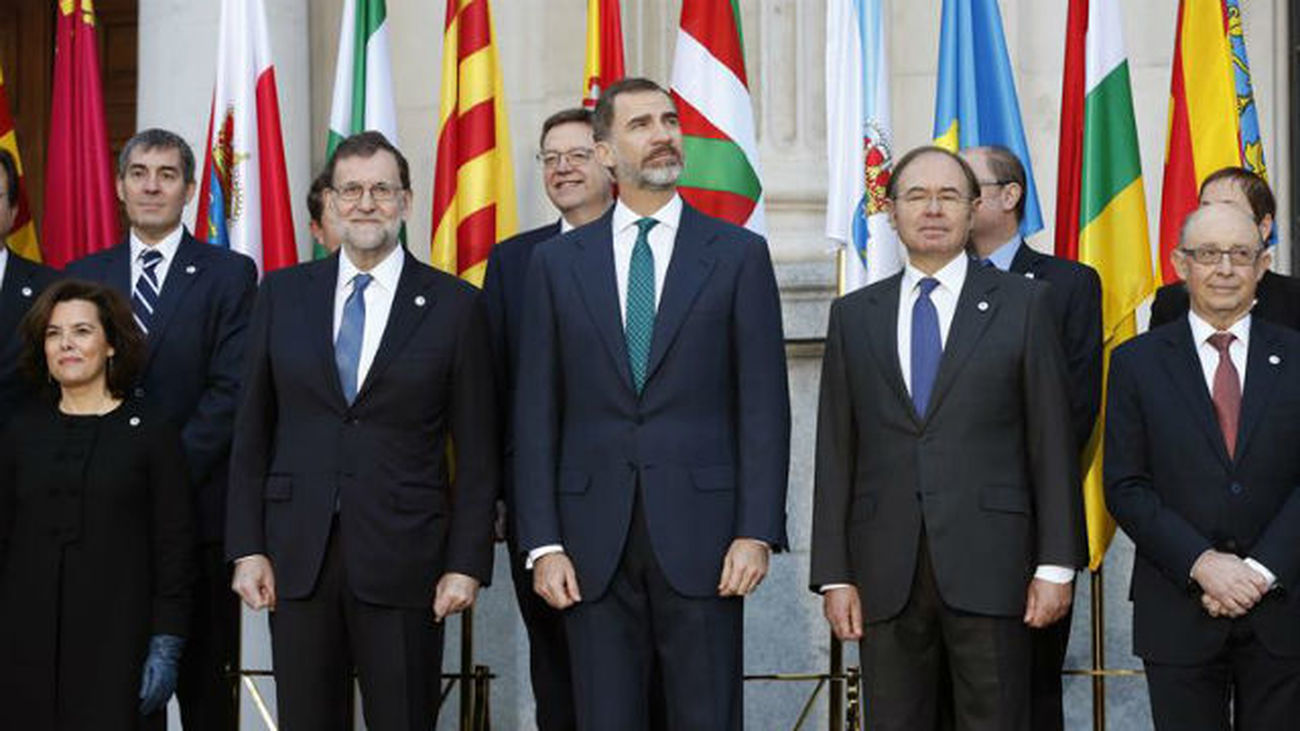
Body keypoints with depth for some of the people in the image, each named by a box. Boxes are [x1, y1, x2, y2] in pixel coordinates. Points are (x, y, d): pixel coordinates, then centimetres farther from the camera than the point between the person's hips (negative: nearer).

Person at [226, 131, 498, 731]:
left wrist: (467, 563, -5)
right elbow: (252, 431, 9)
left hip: (404, 562, -2)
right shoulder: (282, 295, 9)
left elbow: (477, 450, 1)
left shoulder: (454, 304, 2)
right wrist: (247, 548, 2)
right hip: (297, 560, 2)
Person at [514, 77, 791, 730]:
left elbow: (763, 406, 1)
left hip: (701, 533, -1)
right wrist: (542, 543, -1)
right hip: (594, 543, 1)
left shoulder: (738, 254, 5)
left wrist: (757, 531, -8)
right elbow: (536, 413, 6)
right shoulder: (556, 262, 9)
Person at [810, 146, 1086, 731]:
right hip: (885, 575, 2)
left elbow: (1052, 441, 2)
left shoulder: (1023, 303, 5)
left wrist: (1056, 565, -4)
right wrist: (834, 573, 3)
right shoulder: (853, 316, 12)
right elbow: (836, 454, 9)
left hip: (989, 567, -2)